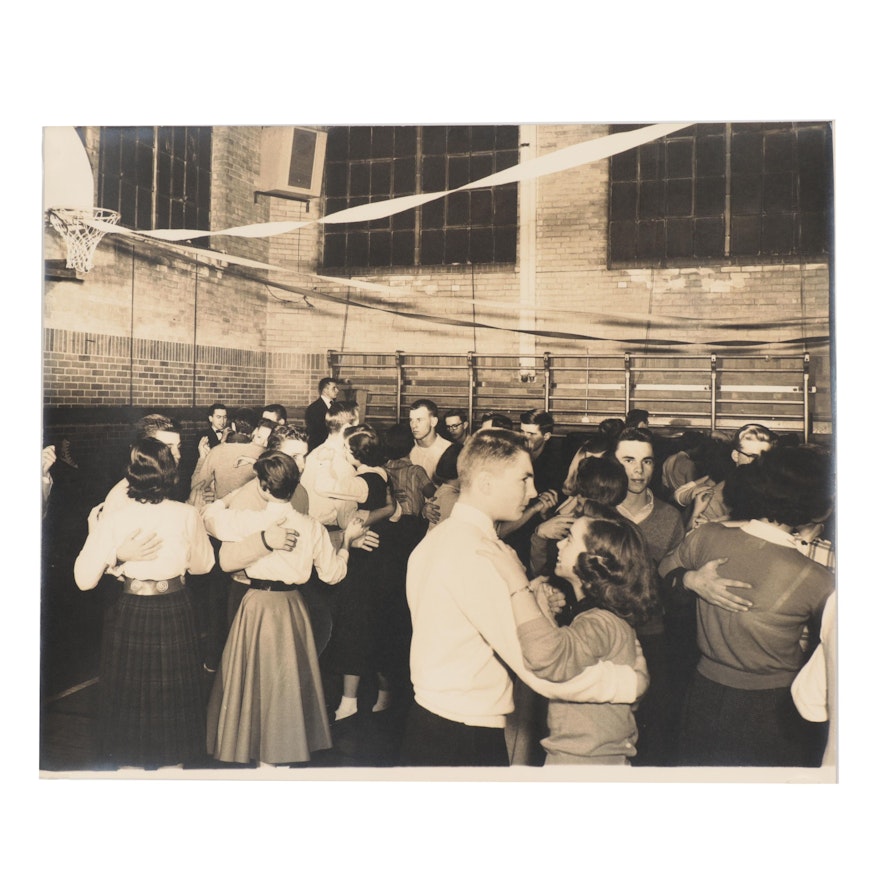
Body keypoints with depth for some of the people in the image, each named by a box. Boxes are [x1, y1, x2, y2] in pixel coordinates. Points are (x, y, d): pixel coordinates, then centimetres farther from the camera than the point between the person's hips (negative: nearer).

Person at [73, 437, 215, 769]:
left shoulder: (112, 518, -15)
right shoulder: (187, 515, -13)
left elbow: (85, 579, -12)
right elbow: (201, 565, 2)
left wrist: (93, 533, -3)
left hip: (129, 614, 0)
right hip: (174, 614, 1)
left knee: (129, 693, 19)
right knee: (171, 693, 19)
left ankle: (131, 763, 36)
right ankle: (171, 759, 36)